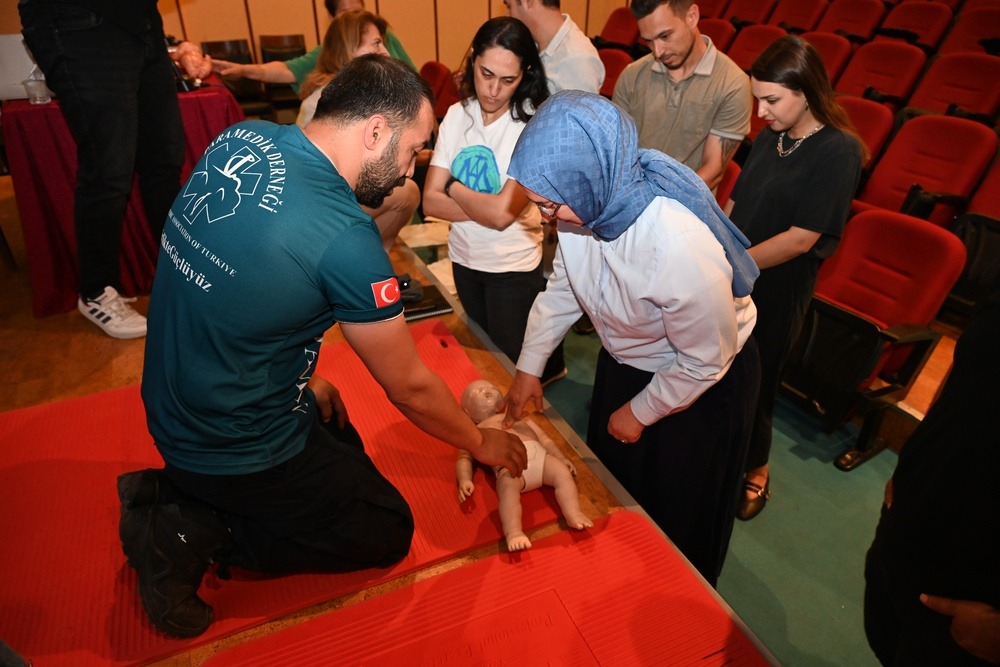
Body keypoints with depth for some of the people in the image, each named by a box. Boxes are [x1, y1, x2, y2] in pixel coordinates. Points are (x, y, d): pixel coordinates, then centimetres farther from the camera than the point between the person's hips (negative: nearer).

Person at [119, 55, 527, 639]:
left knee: (347, 447, 26)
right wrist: (481, 443, 2)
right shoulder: (346, 237, -29)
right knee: (387, 532, 9)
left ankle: (172, 489, 16)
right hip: (233, 447, -8)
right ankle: (195, 534, 2)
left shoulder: (242, 138, -5)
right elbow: (411, 388, -16)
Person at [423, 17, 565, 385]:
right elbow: (431, 202, -8)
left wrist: (455, 188, -9)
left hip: (513, 268, -5)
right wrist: (487, 207, -20)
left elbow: (502, 213, -25)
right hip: (463, 259, 6)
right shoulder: (457, 115, -3)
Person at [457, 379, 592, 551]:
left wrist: (561, 457, 16)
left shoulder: (521, 418, 40)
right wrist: (464, 481, -3)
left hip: (540, 455, 4)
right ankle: (513, 532, -47)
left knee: (563, 472, -23)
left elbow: (545, 439, 33)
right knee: (508, 487, -34)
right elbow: (464, 459, 18)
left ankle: (573, 513, -31)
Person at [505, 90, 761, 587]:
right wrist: (528, 367, 2)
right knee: (612, 481, 27)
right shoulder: (587, 200, -22)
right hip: (625, 359, 6)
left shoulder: (680, 246, -42)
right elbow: (563, 285, -2)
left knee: (677, 510, 18)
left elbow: (706, 360, -26)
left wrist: (639, 412, -12)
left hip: (701, 380, -6)